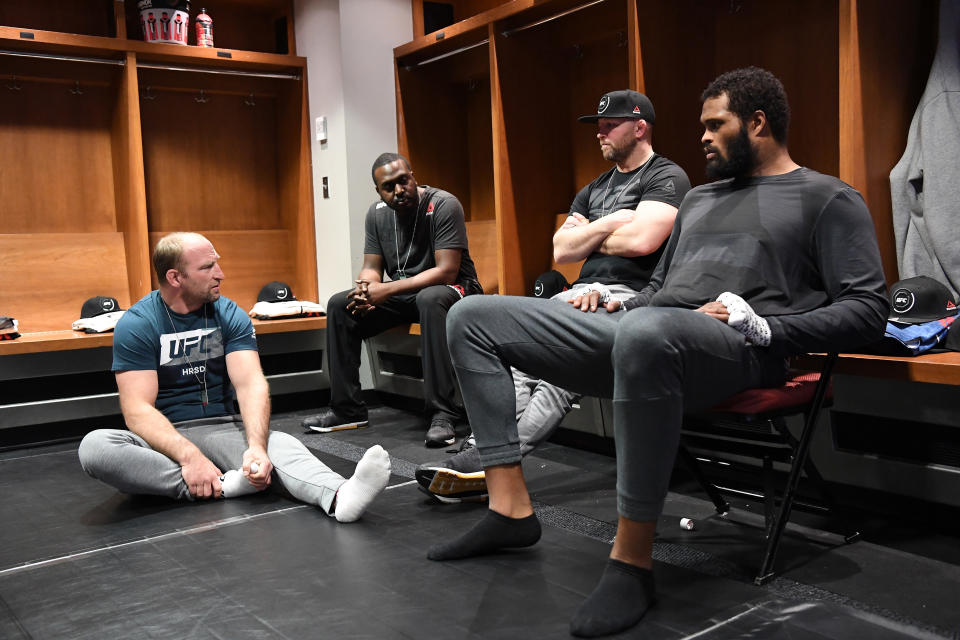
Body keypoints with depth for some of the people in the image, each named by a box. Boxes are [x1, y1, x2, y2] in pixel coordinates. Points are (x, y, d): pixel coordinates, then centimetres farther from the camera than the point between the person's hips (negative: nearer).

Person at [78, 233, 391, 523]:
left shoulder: (230, 315, 1)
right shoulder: (136, 324, -6)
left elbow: (251, 384, -12)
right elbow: (138, 409, -16)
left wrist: (256, 446, -32)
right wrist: (189, 456, -34)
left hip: (222, 429, 1)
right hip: (163, 437, -1)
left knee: (282, 445, -30)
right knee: (94, 446, -32)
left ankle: (339, 497, -61)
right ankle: (221, 485, -37)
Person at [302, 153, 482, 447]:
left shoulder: (443, 205, -17)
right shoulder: (377, 213, 3)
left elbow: (446, 271, -24)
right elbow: (371, 267, 6)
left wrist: (388, 290, -29)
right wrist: (366, 289, -20)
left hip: (452, 289, -7)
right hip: (403, 292, 7)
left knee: (430, 299, -40)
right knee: (339, 305, -6)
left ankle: (443, 415, -39)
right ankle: (346, 409, 0)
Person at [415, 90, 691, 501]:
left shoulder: (667, 177, 3)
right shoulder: (594, 189, 27)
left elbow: (641, 240, -15)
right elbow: (561, 251, 15)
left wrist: (586, 236, 2)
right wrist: (608, 225, 0)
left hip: (630, 296, -7)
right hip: (583, 293, 7)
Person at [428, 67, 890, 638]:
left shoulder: (828, 199, 10)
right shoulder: (700, 198, 31)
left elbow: (868, 309, -1)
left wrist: (764, 327, -14)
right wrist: (614, 305, 13)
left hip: (734, 351, -7)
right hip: (636, 332, 8)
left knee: (646, 331, -46)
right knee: (474, 318, 0)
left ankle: (632, 563, -31)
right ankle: (511, 508, -7)